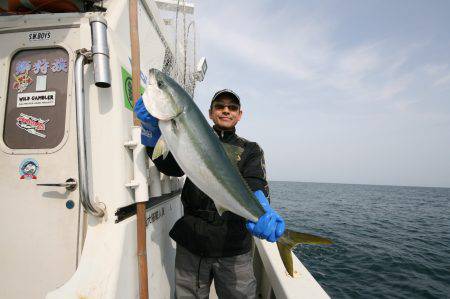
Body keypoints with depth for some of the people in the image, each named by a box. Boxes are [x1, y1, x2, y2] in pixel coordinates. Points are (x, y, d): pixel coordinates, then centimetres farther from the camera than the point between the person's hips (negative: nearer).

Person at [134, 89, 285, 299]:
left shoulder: (250, 150, 6)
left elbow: (255, 184, -12)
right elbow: (171, 166, -11)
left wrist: (262, 209, -34)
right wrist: (153, 128, -27)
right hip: (190, 244, 1)